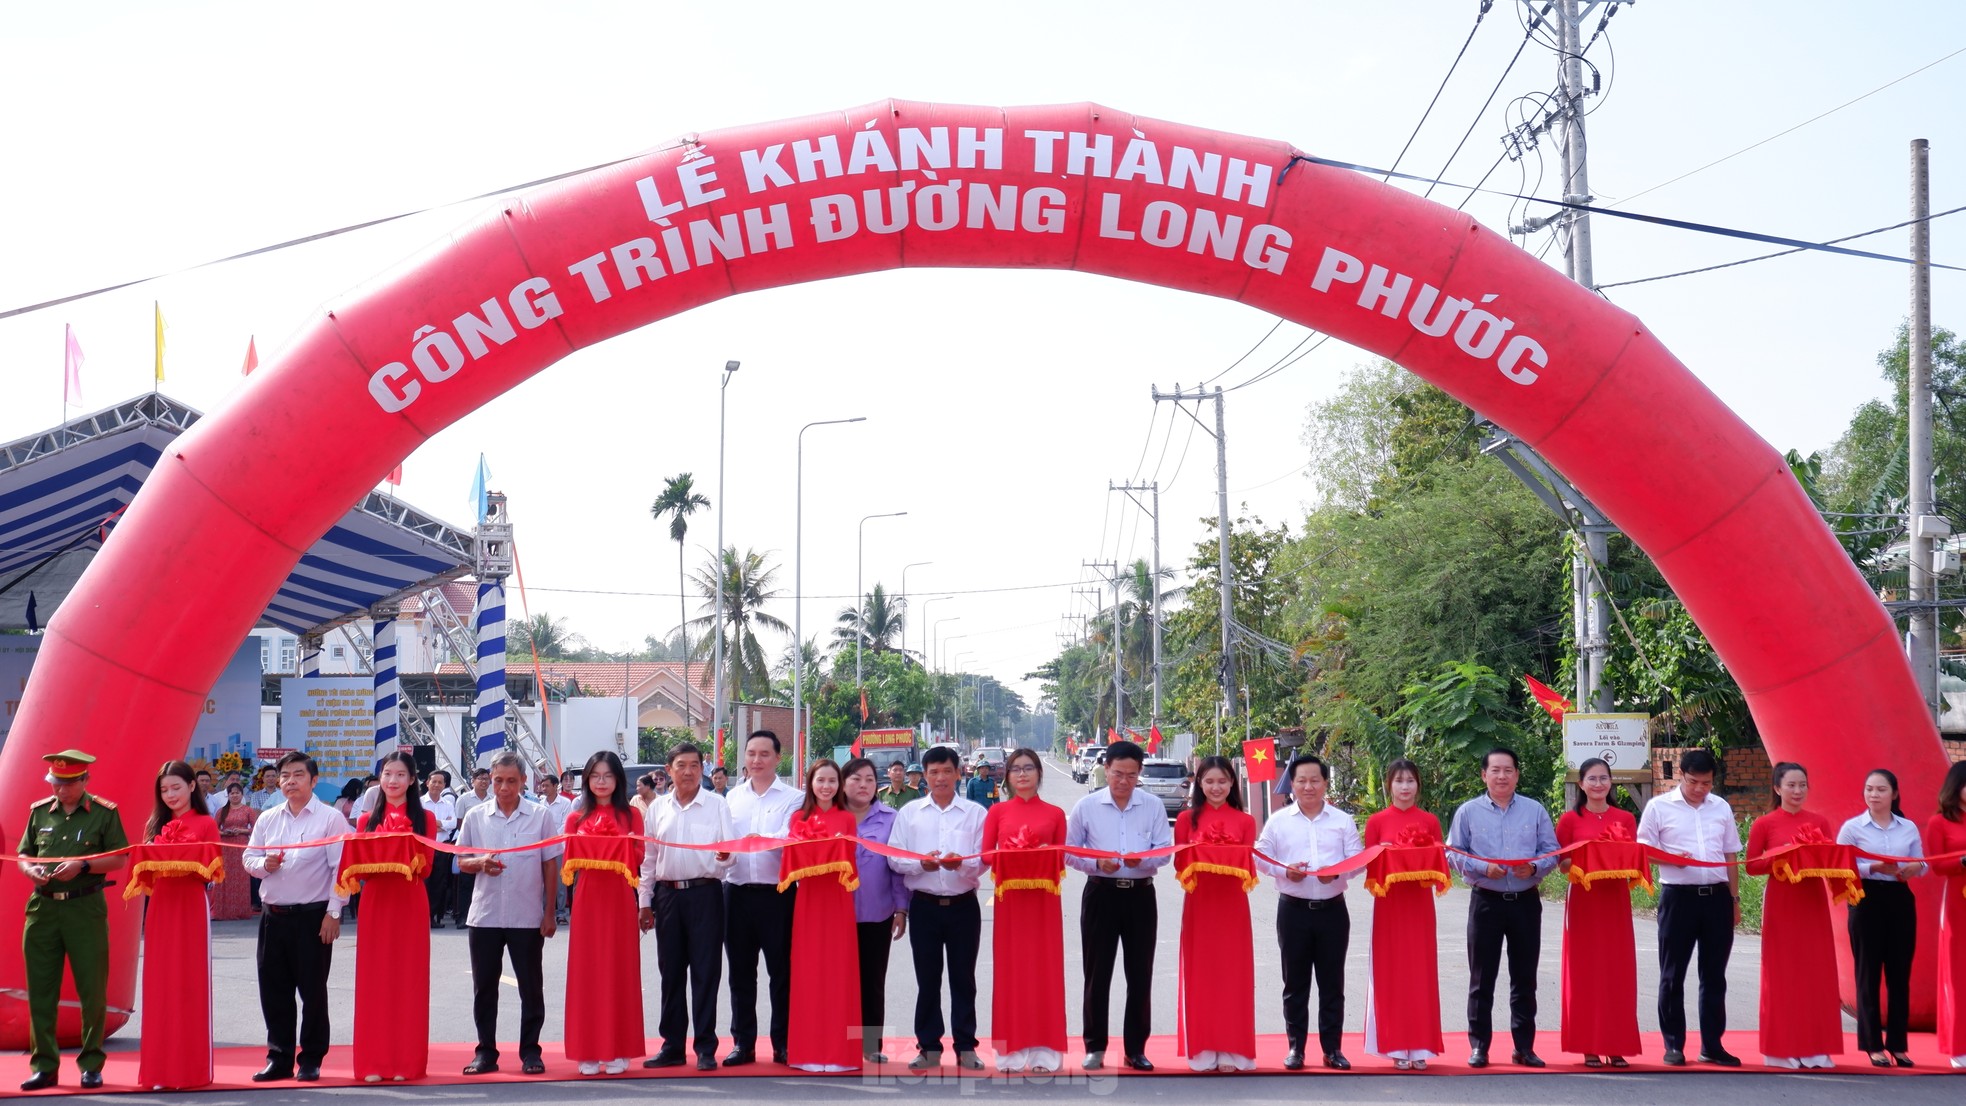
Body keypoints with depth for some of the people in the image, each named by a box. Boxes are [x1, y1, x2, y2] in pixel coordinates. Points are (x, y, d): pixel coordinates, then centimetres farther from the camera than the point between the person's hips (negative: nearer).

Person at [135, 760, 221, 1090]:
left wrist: (188, 867, -22)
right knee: (159, 987, 3)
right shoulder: (155, 825, 14)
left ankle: (191, 1067, 3)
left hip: (191, 908, -4)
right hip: (159, 908, 4)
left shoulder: (205, 824, 1)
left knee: (191, 986, -2)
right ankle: (160, 1068, 7)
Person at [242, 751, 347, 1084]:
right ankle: (279, 1058, 18)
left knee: (312, 989, 2)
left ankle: (311, 1060, 12)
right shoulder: (267, 819, 11)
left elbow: (341, 868, -8)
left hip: (313, 916, -5)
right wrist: (263, 864, -7)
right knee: (273, 989, 8)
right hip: (273, 915, 5)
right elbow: (248, 857, 16)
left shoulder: (330, 819, -4)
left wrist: (334, 913, -13)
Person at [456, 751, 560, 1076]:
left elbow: (550, 866, 3)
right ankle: (486, 1052, 16)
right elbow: (461, 862, 9)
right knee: (484, 987, 7)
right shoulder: (475, 817, 3)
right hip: (485, 915, 2)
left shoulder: (540, 816, 0)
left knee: (531, 988, 4)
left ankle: (530, 1052, 12)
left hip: (527, 917, -1)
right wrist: (480, 863, -14)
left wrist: (550, 914, 0)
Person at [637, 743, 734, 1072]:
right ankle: (672, 1045, 16)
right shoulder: (657, 808, 11)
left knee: (705, 971, -3)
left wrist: (725, 857, -24)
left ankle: (706, 1047, 2)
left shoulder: (718, 805, 3)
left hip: (705, 893, -3)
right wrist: (644, 902, 11)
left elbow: (729, 851, 0)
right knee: (671, 972, 8)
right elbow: (648, 857, 14)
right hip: (667, 894, 3)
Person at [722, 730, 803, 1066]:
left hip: (778, 895, -4)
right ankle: (743, 1042, 17)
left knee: (782, 971, 2)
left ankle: (783, 1042, 10)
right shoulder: (733, 797, 14)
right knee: (740, 971, 9)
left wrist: (763, 839, -33)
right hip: (738, 893, 4)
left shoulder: (792, 798, 0)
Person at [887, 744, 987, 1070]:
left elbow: (983, 860, -3)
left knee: (963, 978, 5)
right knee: (927, 979, 6)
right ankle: (929, 1047, 13)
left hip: (963, 905, -1)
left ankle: (965, 1047, 11)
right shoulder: (909, 813, 6)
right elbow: (893, 858, 1)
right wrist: (921, 863, -17)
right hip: (924, 905, 1)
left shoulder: (975, 813, 3)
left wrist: (961, 864, -23)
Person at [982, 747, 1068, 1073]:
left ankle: (1043, 1049, 3)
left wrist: (1048, 855, -14)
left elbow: (1062, 858, 7)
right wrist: (1004, 857, -16)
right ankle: (1011, 1050, 3)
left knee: (1044, 969, 0)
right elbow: (985, 854, 4)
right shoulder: (997, 812, 7)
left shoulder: (1054, 814, 6)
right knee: (1010, 969, 0)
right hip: (1009, 898, 0)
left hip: (1044, 899, 0)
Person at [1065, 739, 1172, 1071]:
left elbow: (1165, 850, 0)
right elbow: (1070, 852, 2)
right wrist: (1097, 863, -16)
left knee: (1140, 975, 4)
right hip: (1101, 894, -1)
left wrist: (1142, 859, -20)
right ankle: (1095, 1047, 13)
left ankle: (1136, 1049, 14)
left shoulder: (1154, 806, 3)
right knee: (1097, 974, 3)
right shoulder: (1086, 806, 1)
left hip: (1140, 895, 1)